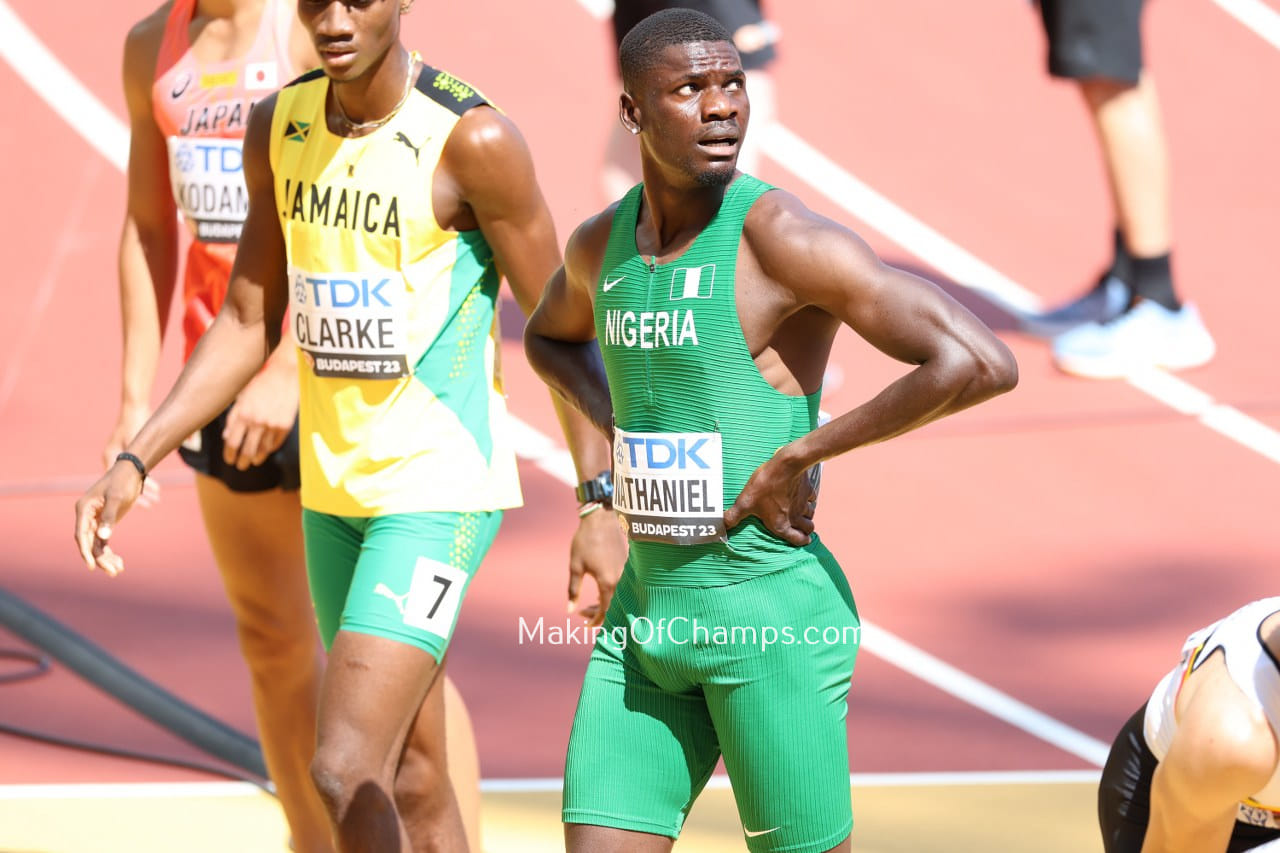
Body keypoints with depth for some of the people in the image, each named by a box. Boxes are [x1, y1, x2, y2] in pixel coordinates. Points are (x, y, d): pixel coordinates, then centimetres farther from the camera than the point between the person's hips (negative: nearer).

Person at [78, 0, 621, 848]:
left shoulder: (471, 140, -16)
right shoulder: (279, 127, 4)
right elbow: (247, 323, 12)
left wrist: (602, 502, -12)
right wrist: (135, 461, 4)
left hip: (441, 491, -7)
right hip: (331, 490, 7)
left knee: (346, 773, -17)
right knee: (411, 782, 15)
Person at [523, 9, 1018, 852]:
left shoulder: (784, 239, -15)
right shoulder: (603, 244, 7)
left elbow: (984, 364, -24)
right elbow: (549, 335, 33)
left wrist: (798, 456, -19)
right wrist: (621, 430, 12)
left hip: (771, 614, -6)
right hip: (648, 608, 6)